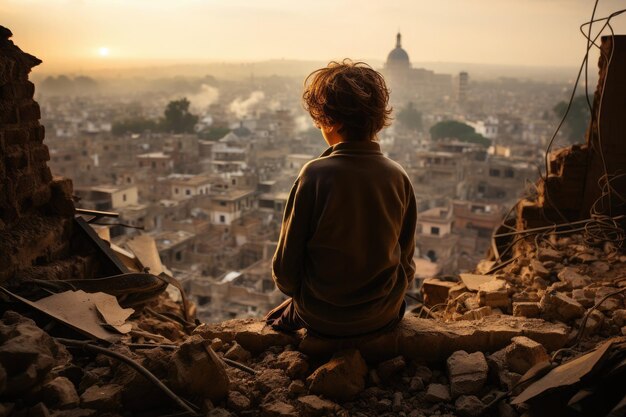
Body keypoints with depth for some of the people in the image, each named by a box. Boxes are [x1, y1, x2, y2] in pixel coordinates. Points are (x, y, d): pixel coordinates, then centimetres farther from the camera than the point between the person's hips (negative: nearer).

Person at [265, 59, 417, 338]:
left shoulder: (315, 174, -20)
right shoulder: (398, 176, -9)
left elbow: (286, 262, -12)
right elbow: (406, 259, 3)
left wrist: (291, 289, 9)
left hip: (322, 318, -2)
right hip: (384, 315, 2)